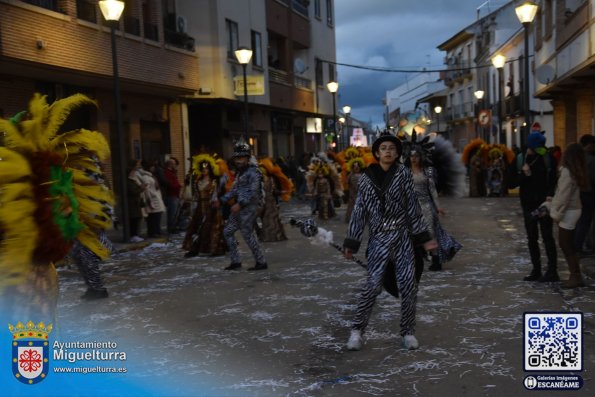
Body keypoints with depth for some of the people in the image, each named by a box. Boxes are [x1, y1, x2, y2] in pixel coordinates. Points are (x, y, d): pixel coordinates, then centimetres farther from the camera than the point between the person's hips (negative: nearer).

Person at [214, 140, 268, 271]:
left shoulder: (252, 172, -12)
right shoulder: (240, 172, 18)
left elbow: (253, 192, -20)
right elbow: (235, 189, 22)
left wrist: (240, 204, -27)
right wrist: (221, 200, 16)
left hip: (249, 207, -10)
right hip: (240, 208, 10)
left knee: (248, 234, -6)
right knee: (227, 231, 9)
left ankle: (261, 262, 5)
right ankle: (235, 261, 14)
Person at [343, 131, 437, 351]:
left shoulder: (403, 174, 4)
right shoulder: (366, 178, 4)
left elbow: (413, 206, 5)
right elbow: (359, 212, 5)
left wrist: (423, 236, 3)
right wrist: (351, 242, 3)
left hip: (402, 236, 1)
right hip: (378, 238, -1)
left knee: (408, 284, 0)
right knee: (372, 284, -9)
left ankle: (408, 332, 14)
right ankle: (357, 330, 3)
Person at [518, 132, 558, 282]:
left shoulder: (547, 157, -1)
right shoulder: (520, 159, 2)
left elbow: (553, 178, 1)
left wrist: (550, 195, -14)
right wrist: (524, 174, -17)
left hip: (544, 203, -3)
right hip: (528, 204, 3)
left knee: (547, 236, -5)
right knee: (531, 238, 7)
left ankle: (552, 271, -3)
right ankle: (536, 270, 16)